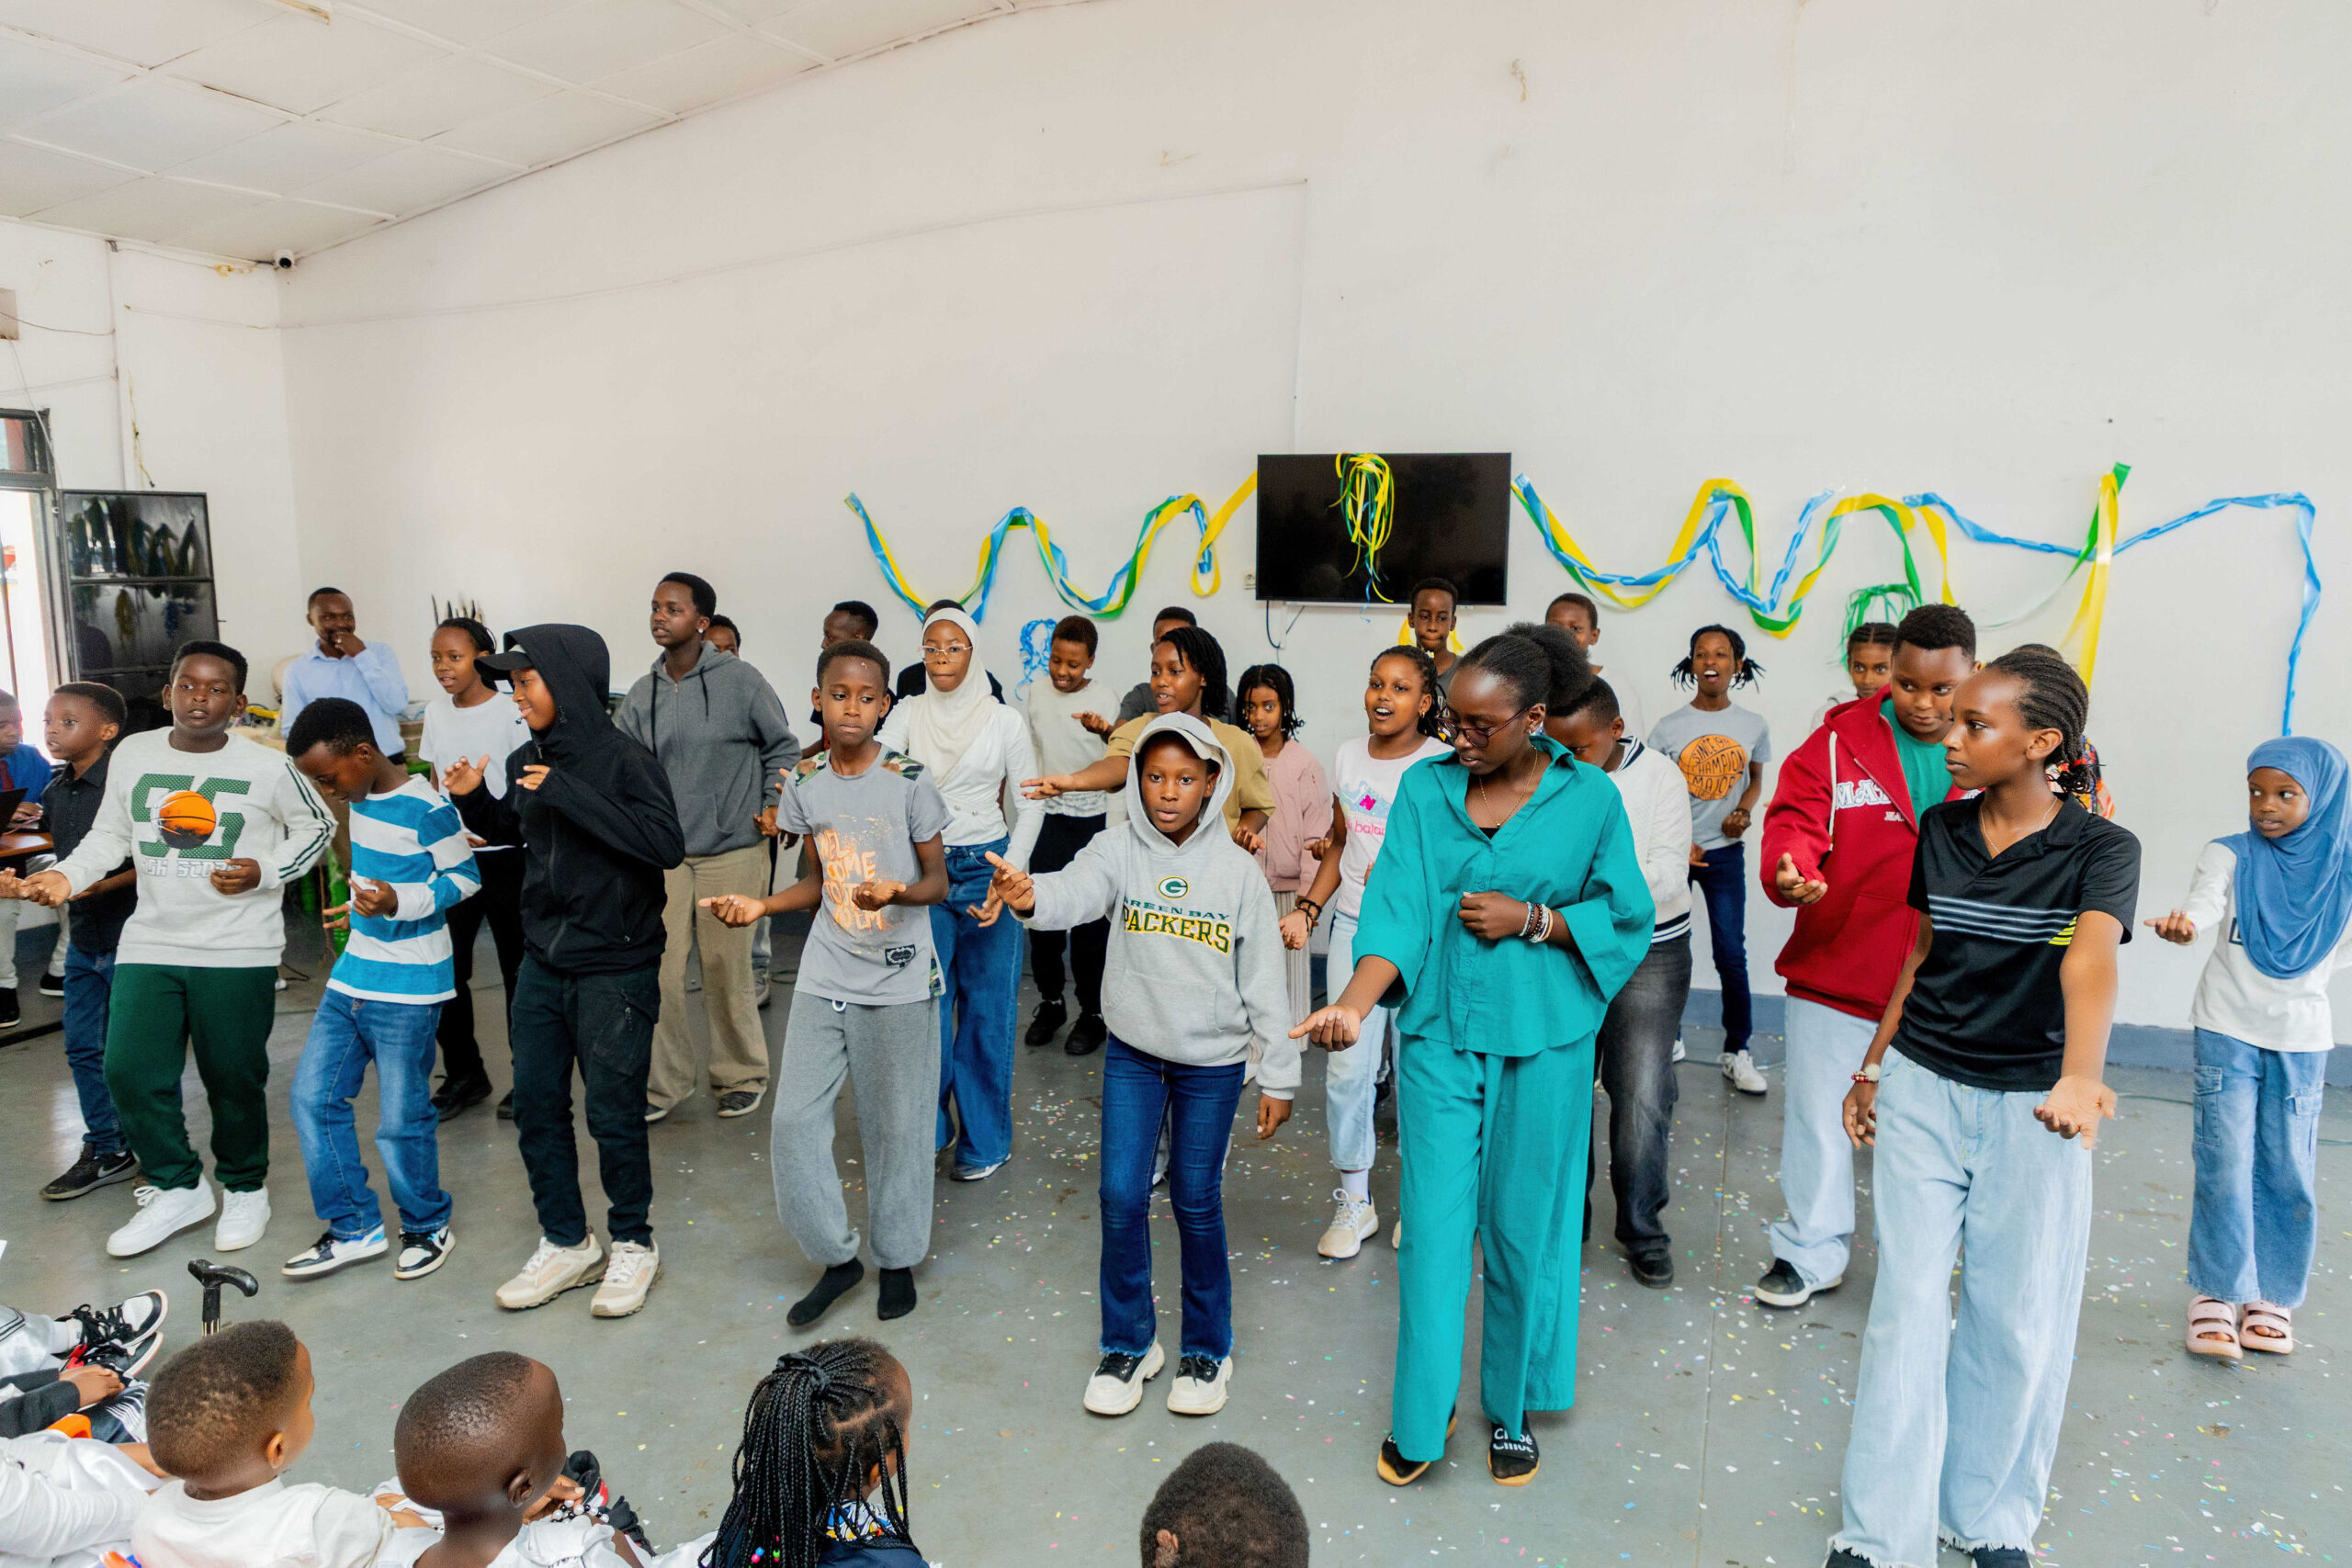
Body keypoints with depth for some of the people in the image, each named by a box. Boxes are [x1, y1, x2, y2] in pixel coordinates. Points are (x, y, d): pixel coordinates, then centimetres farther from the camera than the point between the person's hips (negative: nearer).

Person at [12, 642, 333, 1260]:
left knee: (234, 1079, 6)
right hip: (149, 944, 3)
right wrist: (67, 874, -4)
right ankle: (179, 1190, 20)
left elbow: (316, 825, 5)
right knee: (129, 1071, -1)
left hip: (239, 952, -3)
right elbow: (110, 833, 13)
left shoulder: (268, 767, -7)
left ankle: (245, 1187, 28)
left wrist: (265, 872, -10)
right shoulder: (132, 755, 2)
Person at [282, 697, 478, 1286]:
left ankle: (427, 1227, 22)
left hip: (407, 992, -8)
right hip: (351, 977, 8)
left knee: (402, 1119, 0)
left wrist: (399, 902, -27)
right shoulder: (361, 799, 6)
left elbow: (466, 878, -14)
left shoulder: (426, 809, -18)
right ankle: (355, 1229, 21)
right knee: (313, 1098, 8)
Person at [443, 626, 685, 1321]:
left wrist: (567, 793, -26)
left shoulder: (622, 759, -15)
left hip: (614, 969, -6)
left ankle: (633, 1244, 24)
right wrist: (474, 799, 2)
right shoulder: (526, 760, 4)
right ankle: (566, 1244, 30)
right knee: (535, 1105, 12)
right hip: (543, 962, 7)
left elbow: (667, 844, -27)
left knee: (613, 1112, 3)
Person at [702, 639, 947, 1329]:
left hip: (899, 981, -4)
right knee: (794, 1120, 3)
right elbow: (820, 882, 11)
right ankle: (836, 1258, 22)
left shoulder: (909, 781, -10)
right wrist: (761, 905, -4)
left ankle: (897, 1259, 27)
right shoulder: (805, 784, 2)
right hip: (825, 978, 4)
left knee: (895, 1124, 5)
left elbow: (938, 881, -5)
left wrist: (896, 892, -25)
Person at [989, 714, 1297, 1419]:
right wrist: (1032, 896, -52)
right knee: (1121, 1196, 4)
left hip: (1212, 1060, -1)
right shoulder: (1120, 851, -7)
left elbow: (1263, 981, -4)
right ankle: (1130, 1344, 26)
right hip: (1131, 1052, 1)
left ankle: (1207, 1348, 29)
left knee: (1196, 1202, 7)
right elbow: (1079, 890, -29)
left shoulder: (1237, 870, -8)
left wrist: (1279, 1076, -2)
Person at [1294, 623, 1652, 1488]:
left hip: (1543, 1042, 0)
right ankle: (1422, 1418, 21)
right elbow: (1398, 911, -8)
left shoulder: (1590, 798, -3)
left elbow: (1627, 920, 2)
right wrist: (1352, 1006, -23)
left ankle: (1513, 1409, 32)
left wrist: (1529, 919, -13)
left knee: (1524, 1229, 10)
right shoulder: (1426, 787, 0)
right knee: (1433, 1226, 3)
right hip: (1440, 1033, 1)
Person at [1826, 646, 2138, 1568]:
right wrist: (1873, 1067, 13)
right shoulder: (1938, 830, 1)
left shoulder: (2100, 850, -11)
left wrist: (2080, 1075, -47)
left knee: (2016, 1317, 9)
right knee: (1909, 1305, 3)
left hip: (2029, 1108, -2)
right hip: (1921, 1088, 2)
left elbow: (2091, 956, -30)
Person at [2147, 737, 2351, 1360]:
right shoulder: (2230, 856, -6)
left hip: (2301, 1038, 2)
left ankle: (2273, 1293, 23)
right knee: (2225, 1166, -2)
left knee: (2288, 1172, 7)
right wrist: (2183, 923, -45)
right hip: (2227, 1032, -2)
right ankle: (2218, 1291, 10)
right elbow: (2204, 903, -24)